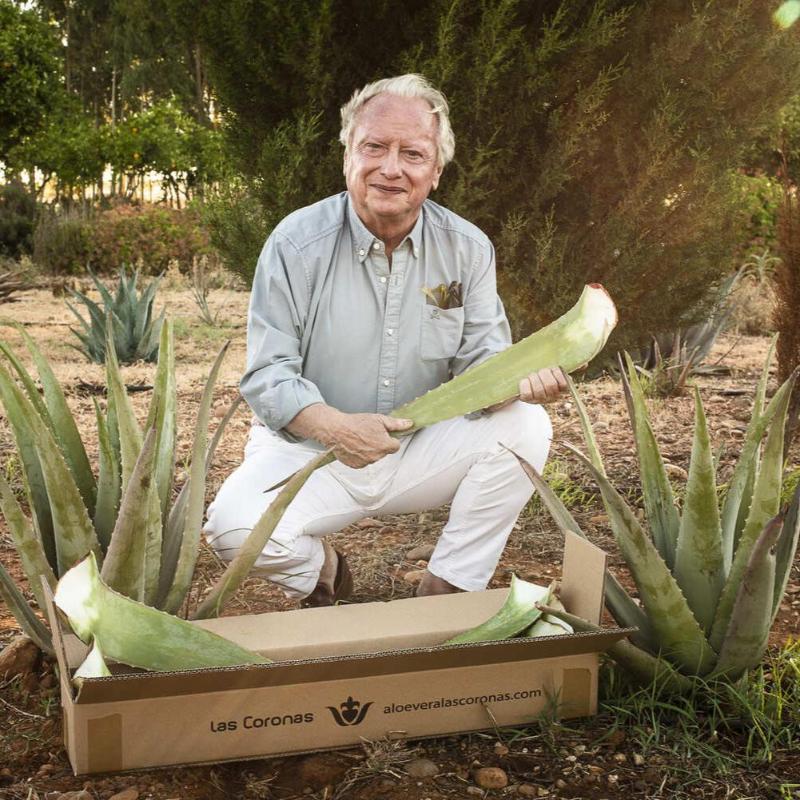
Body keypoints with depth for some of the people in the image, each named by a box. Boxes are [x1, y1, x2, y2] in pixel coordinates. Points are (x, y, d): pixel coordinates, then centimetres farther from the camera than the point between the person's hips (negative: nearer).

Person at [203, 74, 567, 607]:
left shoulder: (468, 249, -3)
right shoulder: (297, 243, -11)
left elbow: (481, 359, -4)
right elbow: (268, 375, -13)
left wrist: (519, 377, -30)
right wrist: (334, 427, -33)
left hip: (423, 450, 3)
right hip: (310, 449, -2)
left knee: (524, 427, -20)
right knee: (235, 525, -30)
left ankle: (448, 591, -6)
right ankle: (321, 572, 7)